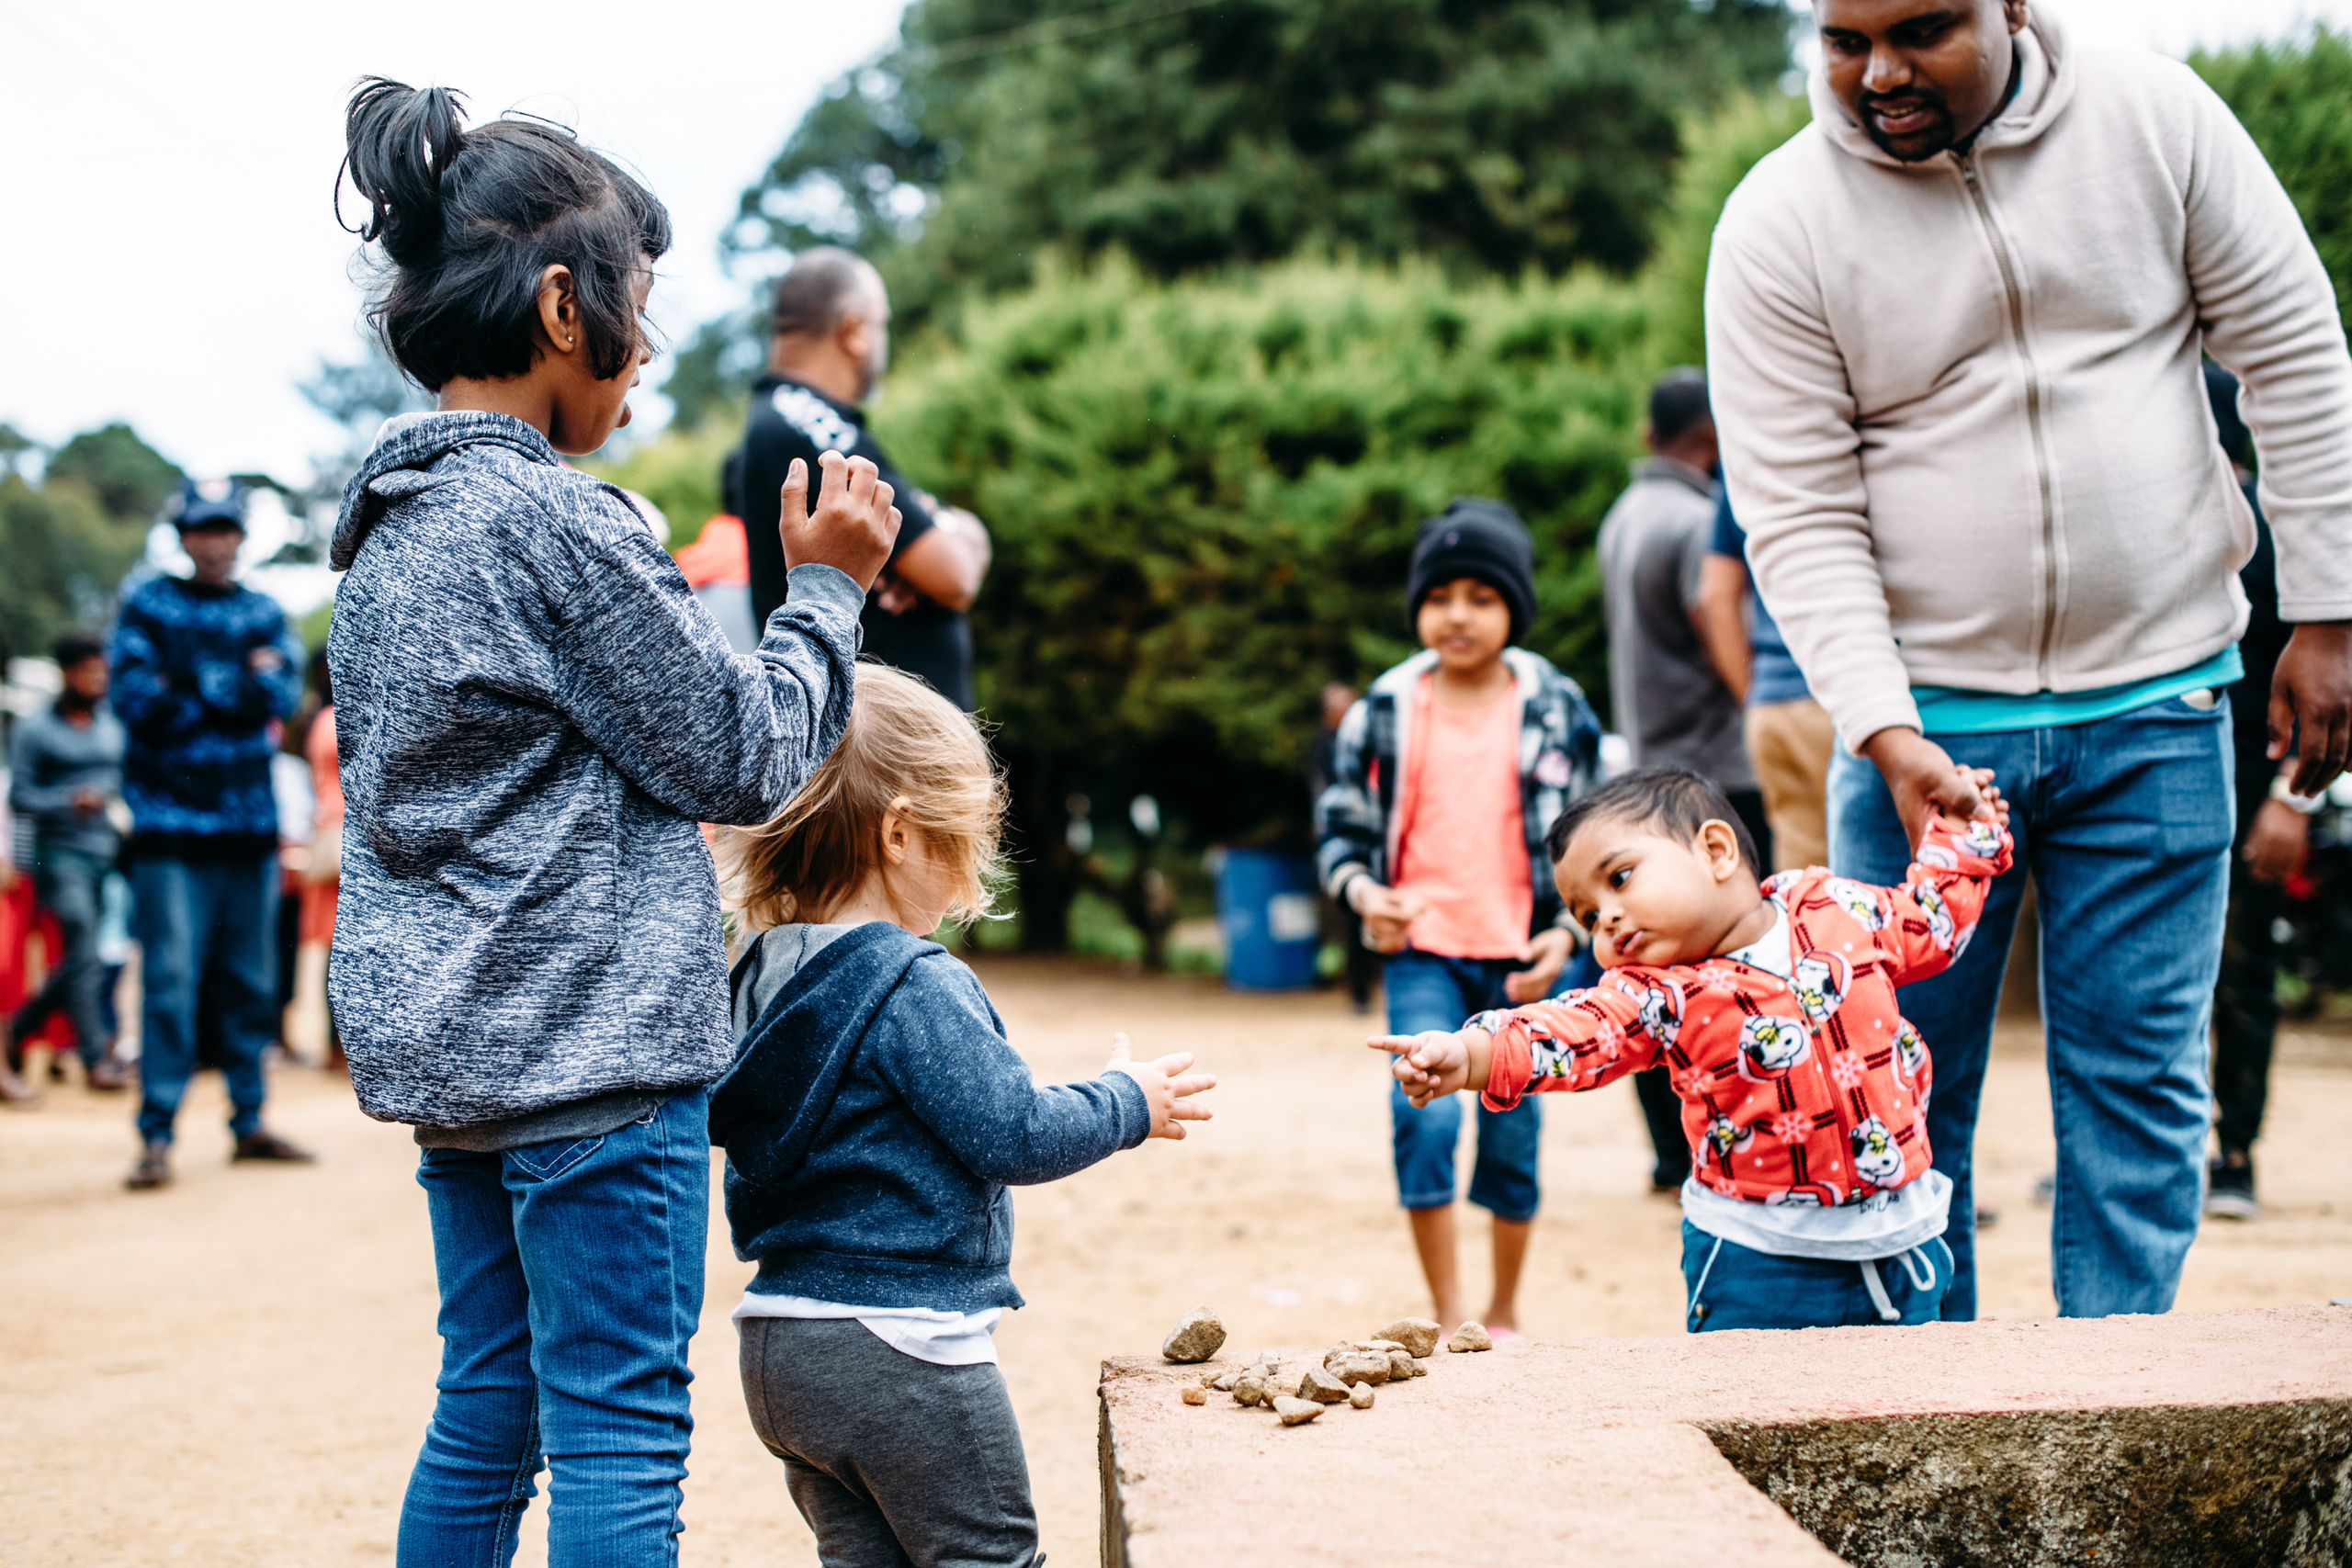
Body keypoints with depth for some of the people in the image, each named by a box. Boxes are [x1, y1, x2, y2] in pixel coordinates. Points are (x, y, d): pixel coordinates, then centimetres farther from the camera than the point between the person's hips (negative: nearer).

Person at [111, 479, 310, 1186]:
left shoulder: (265, 615, 13)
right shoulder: (147, 606, 5)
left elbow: (280, 696, -2)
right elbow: (136, 699, -8)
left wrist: (190, 685, -11)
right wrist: (241, 686, -11)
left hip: (250, 822, 3)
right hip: (171, 823, -3)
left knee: (251, 982, 7)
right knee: (171, 981, -9)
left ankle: (249, 1121, 17)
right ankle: (156, 1136, -6)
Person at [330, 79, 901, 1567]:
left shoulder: (386, 522, 11)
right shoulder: (555, 518, -15)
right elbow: (740, 761, -11)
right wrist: (827, 591, 3)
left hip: (446, 1036, 9)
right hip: (592, 1034, -9)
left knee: (489, 1410, 16)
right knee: (621, 1431, -2)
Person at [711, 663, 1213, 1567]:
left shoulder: (764, 976, 7)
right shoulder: (916, 988, -19)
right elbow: (1012, 1136, -19)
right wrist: (1128, 1104, -2)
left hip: (778, 1345, 8)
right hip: (898, 1351, -8)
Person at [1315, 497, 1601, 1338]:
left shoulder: (1556, 709, 2)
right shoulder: (1384, 710, 1)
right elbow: (1339, 823, 8)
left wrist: (1565, 933, -5)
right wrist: (1363, 891, -11)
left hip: (1524, 959, 1)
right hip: (1423, 951, -1)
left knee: (1512, 1139, 8)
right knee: (1424, 1115, -18)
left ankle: (1504, 1315, 28)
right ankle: (1449, 1318, -5)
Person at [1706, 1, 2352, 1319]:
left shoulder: (2153, 115, -4)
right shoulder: (1778, 224, -8)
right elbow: (1799, 514, -8)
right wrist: (1888, 738, -18)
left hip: (2156, 700, 1)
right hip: (1925, 709, 0)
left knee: (2139, 1073, 4)